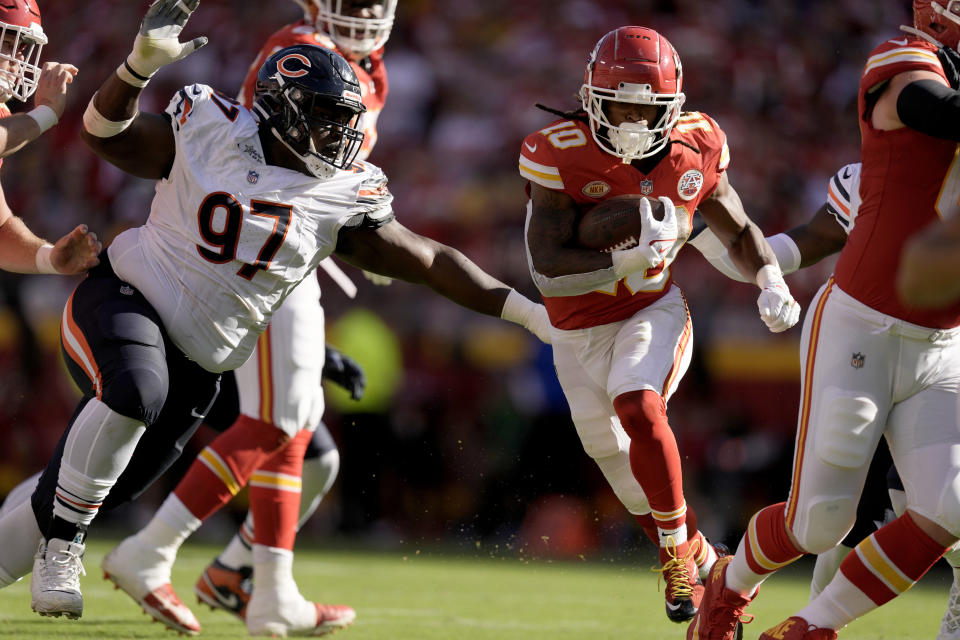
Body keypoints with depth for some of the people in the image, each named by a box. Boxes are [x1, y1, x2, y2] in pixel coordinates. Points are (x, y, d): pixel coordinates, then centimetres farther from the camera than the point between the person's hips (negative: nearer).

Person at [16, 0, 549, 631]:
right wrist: (143, 62, -23)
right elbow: (105, 130, -4)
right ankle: (63, 546, -17)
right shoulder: (209, 132, -8)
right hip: (127, 296, -4)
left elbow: (432, 262, -1)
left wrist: (528, 312, -7)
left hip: (196, 362, 4)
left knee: (105, 487, 3)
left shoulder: (346, 197, -4)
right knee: (134, 391, -35)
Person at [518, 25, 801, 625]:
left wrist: (772, 282, -12)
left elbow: (739, 231, 7)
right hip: (581, 328, 1)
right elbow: (548, 267, -28)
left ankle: (678, 551, -11)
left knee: (638, 407, -28)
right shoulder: (563, 157, -23)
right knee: (614, 454, 11)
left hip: (656, 310, -1)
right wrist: (626, 259, -41)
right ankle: (700, 560, 34)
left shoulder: (695, 152, -11)